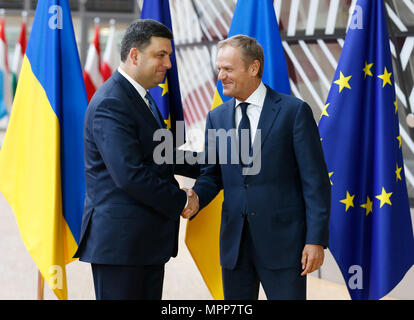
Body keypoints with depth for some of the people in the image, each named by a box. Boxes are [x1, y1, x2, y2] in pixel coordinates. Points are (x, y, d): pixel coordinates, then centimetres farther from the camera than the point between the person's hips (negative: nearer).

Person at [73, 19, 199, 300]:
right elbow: (130, 175, -25)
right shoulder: (111, 104, -17)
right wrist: (180, 201, -14)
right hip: (119, 240, -10)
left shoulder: (143, 98, 16)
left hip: (148, 240, 10)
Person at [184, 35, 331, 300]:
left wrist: (316, 239, -12)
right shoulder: (217, 117, 11)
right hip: (234, 239, 5)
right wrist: (195, 198, -10)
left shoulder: (294, 111, -5)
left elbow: (315, 180, -6)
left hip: (282, 239, -4)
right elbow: (212, 174, 13)